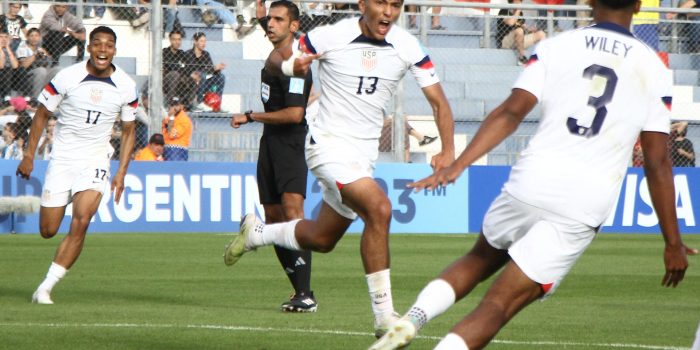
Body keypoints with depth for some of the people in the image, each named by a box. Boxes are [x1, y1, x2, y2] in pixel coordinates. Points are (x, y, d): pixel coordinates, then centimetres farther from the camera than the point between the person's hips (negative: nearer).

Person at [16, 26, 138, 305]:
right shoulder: (67, 77, -9)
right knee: (47, 231, -2)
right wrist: (29, 155, -1)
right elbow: (42, 115, 3)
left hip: (95, 162, 0)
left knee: (81, 222, -20)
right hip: (62, 160, 0)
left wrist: (121, 173, 3)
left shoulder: (126, 87, -3)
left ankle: (46, 287, -15)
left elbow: (128, 131, 10)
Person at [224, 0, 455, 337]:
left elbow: (439, 101, -1)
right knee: (379, 208, -28)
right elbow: (275, 59, 0)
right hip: (329, 143, -6)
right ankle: (384, 316, -23)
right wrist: (290, 65, -25)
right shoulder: (331, 37, -13)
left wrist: (447, 150, -17)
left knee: (321, 239, 17)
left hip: (365, 153, 6)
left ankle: (255, 232, 46)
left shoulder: (407, 47, -5)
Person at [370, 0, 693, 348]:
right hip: (583, 210, -1)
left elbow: (510, 113, -6)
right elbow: (657, 163, 3)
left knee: (481, 259, 30)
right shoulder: (654, 71, 5)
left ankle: (411, 319, 8)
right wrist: (673, 243, 8)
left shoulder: (556, 46, 6)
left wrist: (457, 166, -9)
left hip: (530, 185, 1)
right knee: (498, 306, 1)